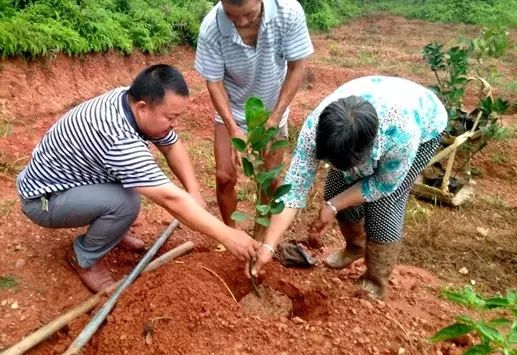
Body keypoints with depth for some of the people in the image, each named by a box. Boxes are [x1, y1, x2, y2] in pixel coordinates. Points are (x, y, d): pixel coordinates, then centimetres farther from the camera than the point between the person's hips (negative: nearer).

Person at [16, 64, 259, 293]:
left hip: (72, 176, 9)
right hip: (44, 199, -8)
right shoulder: (119, 139, -37)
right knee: (125, 203, -29)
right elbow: (171, 199, -38)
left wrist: (194, 193, -13)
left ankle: (109, 229, 17)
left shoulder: (134, 99, -12)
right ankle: (82, 258, -3)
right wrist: (226, 235, -33)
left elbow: (172, 146, -1)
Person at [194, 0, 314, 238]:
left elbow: (297, 68, -17)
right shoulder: (211, 28, -28)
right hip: (231, 110, 0)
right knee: (224, 177, -1)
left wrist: (275, 117, -20)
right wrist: (233, 128, -26)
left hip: (273, 109, 0)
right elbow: (214, 82, -17)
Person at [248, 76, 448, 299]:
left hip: (423, 126, -3)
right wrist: (268, 246, -30)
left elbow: (383, 185, -24)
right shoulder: (316, 126, -36)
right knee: (335, 189, -4)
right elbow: (294, 187, -30)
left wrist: (333, 206, -26)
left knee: (384, 205, -15)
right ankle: (356, 246, 28)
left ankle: (376, 282, 9)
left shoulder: (401, 136, -44)